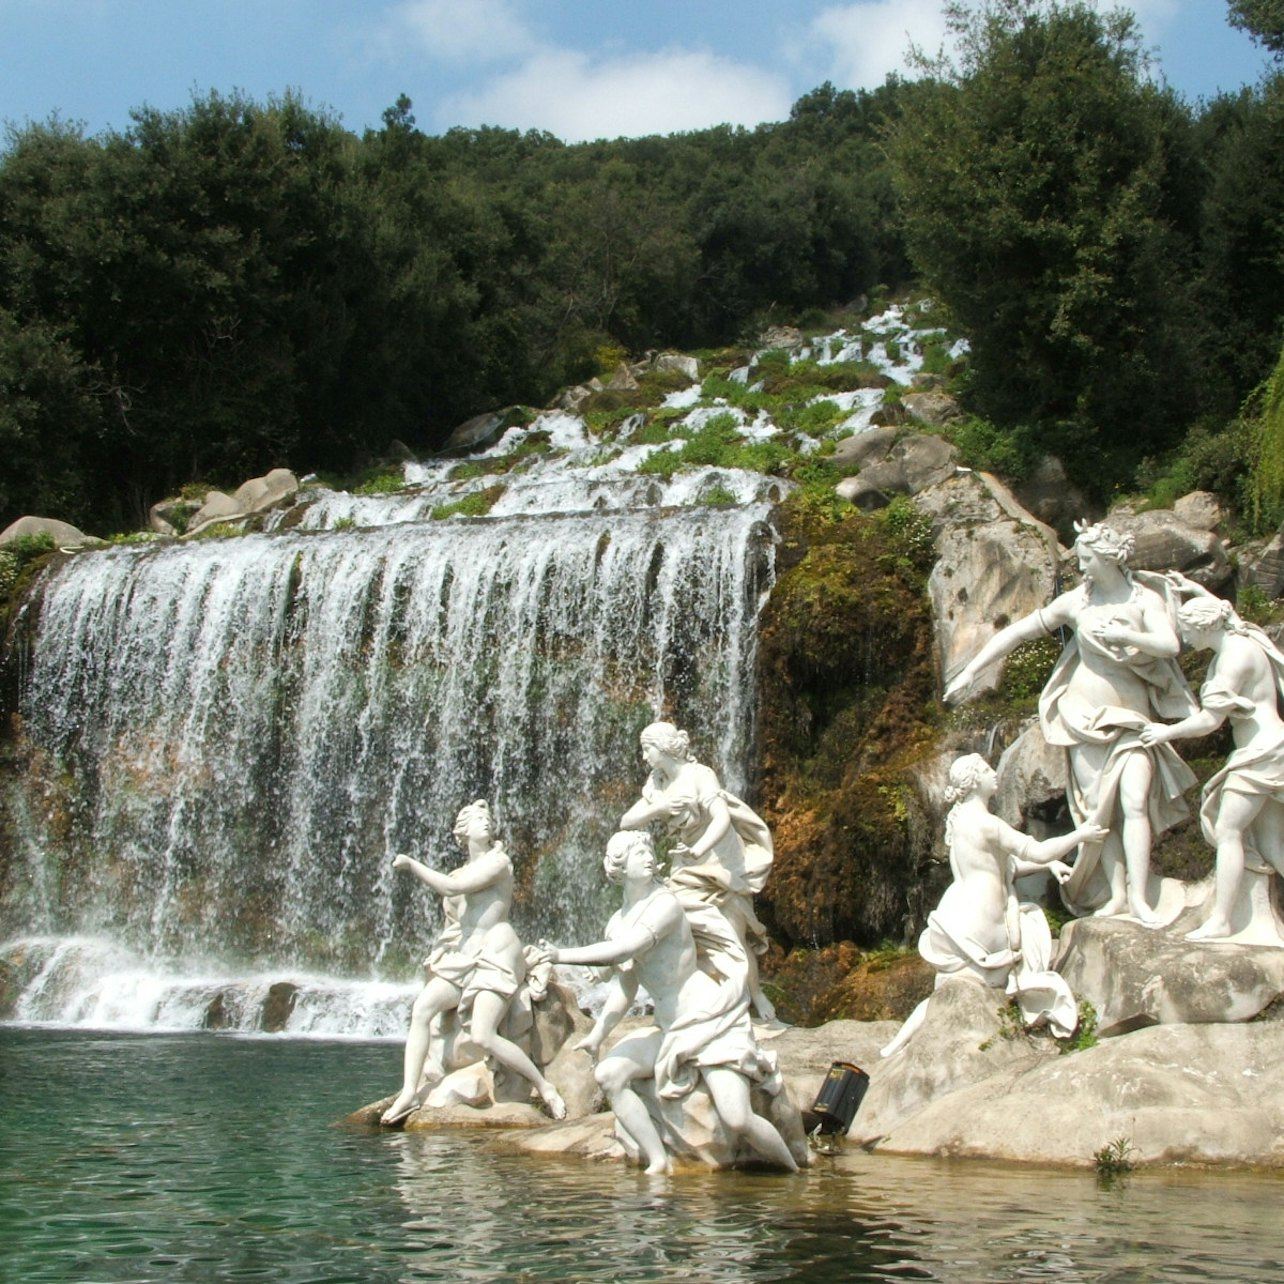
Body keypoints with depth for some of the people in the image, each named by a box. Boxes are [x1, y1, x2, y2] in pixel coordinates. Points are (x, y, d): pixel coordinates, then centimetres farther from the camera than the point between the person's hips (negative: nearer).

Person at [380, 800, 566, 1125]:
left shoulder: (497, 861, -3)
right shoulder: (458, 874, 19)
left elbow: (451, 888, -15)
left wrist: (412, 864, -7)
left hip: (496, 955, -7)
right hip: (460, 958, 7)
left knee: (482, 1036, -21)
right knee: (421, 1008, -17)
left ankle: (545, 1087, -8)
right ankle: (409, 1092, -19)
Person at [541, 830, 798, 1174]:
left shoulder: (666, 904, -12)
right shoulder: (617, 923, 10)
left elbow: (626, 949, -26)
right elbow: (625, 985, 19)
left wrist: (563, 956, -19)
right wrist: (598, 1035, 11)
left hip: (712, 1021, -7)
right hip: (669, 1030, 7)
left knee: (738, 1120, -21)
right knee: (609, 1073, -13)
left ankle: (793, 1174, 4)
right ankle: (658, 1161, -9)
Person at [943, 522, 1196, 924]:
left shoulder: (1145, 599, -3)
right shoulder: (1076, 602, 1)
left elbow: (1169, 644, -18)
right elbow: (1016, 632, 2)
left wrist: (1122, 635, -30)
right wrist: (970, 671, -2)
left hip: (1133, 717, -1)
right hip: (1086, 717, 1)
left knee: (1136, 802, -15)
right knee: (1099, 808, -5)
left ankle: (1139, 897, -16)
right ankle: (1117, 894, -3)